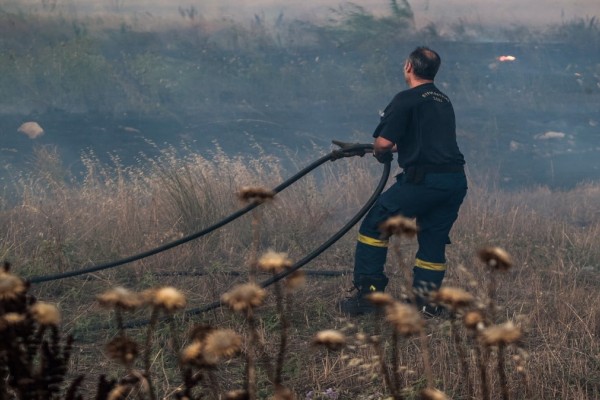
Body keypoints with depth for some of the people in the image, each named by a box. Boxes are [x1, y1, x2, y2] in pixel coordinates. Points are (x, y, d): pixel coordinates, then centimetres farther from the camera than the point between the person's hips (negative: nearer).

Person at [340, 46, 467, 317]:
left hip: (423, 180, -7)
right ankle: (425, 302, 15)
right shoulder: (444, 101, 21)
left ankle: (368, 294, 2)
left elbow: (383, 142, -10)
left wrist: (381, 153, 11)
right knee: (433, 240, 17)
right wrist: (397, 148, 34)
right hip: (457, 181, 7)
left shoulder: (407, 99, -5)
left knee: (374, 226, 4)